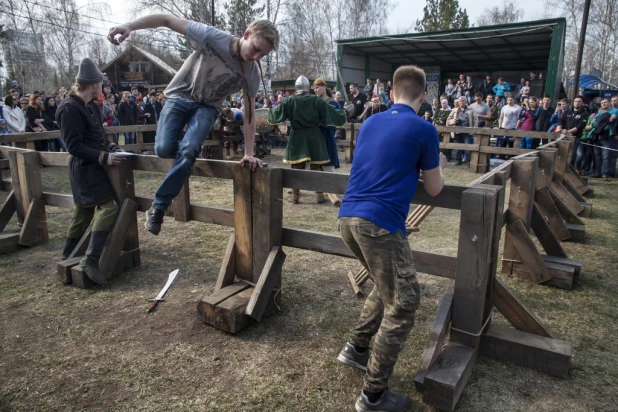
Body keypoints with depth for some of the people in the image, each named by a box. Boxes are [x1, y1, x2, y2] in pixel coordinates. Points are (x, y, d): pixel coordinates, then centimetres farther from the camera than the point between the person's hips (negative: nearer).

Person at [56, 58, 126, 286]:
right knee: (108, 207, -18)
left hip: (93, 166, 10)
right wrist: (105, 157, -25)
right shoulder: (70, 108, -18)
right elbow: (75, 146, -21)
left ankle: (67, 255, 32)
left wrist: (111, 147, 2)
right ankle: (91, 259, -19)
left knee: (84, 211, 18)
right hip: (85, 168, -10)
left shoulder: (90, 106, 11)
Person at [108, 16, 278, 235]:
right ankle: (189, 149, 19)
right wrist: (129, 26, -35)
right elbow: (167, 20, -22)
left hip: (207, 106, 1)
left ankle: (158, 207, -11)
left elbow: (249, 113, -10)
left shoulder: (252, 73, -16)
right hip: (180, 96, -1)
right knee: (164, 148, -20)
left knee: (188, 150, -24)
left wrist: (248, 153, -14)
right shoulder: (211, 37, -25)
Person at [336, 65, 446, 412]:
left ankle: (356, 348, 34)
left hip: (348, 217, 8)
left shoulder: (370, 123, 18)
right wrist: (437, 165, 27)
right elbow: (434, 188, 8)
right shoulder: (424, 130, -1)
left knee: (387, 287, 27)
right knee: (404, 303, 5)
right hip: (380, 223, -8)